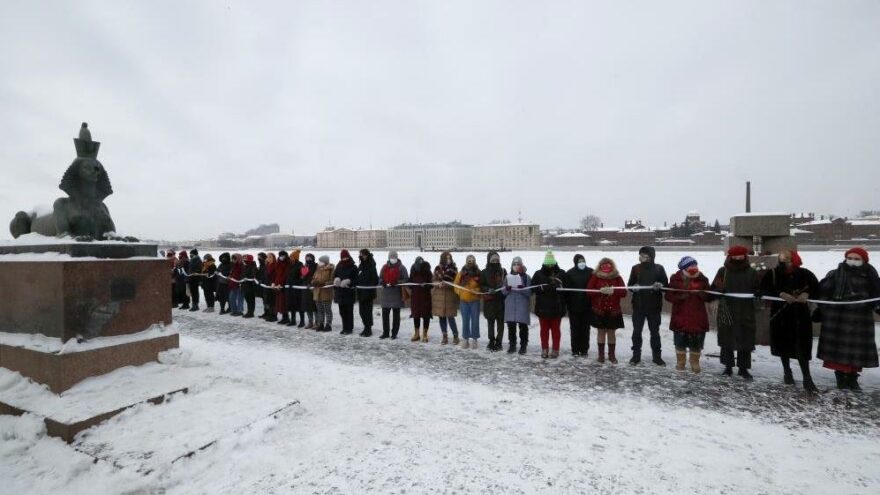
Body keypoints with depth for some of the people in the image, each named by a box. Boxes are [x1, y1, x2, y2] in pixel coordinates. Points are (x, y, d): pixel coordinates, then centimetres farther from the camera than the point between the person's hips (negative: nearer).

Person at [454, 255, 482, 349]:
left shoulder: (478, 273, -2)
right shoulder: (461, 273, 3)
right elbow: (456, 285, 7)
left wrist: (477, 291, -16)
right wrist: (460, 292, -7)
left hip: (475, 300, -1)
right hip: (464, 300, 2)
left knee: (475, 320, 4)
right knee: (465, 320, 7)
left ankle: (474, 339, 14)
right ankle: (465, 339, 16)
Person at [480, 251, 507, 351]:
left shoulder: (503, 271, 9)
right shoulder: (484, 272, 3)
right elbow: (481, 286, 1)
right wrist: (488, 290, -16)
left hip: (501, 300, 1)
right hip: (489, 300, -1)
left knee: (500, 322, 2)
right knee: (490, 321, 4)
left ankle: (498, 342, 11)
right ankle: (491, 341, 15)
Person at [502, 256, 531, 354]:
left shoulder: (526, 277, 1)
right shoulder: (508, 277, 10)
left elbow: (530, 292, -4)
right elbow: (503, 291, 9)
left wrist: (522, 289, -23)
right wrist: (507, 289, -13)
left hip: (523, 306, -3)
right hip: (510, 305, 3)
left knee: (523, 326, 0)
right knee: (511, 325, 4)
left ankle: (523, 345, 11)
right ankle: (512, 345, 14)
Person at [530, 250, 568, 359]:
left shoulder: (561, 274, 1)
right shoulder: (538, 274, 2)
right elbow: (533, 288, -4)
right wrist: (542, 287, -20)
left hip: (557, 307, -1)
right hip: (542, 307, 1)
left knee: (555, 329, 9)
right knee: (544, 329, 10)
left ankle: (555, 349, 19)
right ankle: (544, 349, 21)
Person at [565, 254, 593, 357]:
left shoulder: (590, 272, 2)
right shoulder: (569, 273, -2)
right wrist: (567, 303, -8)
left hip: (587, 305, 1)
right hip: (574, 306, -1)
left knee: (585, 328, 8)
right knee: (575, 328, 6)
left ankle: (584, 350, 17)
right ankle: (575, 349, 15)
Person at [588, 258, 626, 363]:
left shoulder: (617, 278, 3)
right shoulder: (595, 277, 0)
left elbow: (624, 292, -4)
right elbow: (589, 291, -6)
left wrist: (613, 291, -21)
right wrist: (600, 291, -21)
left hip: (613, 311, 1)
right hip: (599, 311, -1)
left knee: (611, 332, 7)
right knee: (601, 332, 5)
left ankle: (612, 355, 18)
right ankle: (601, 355, 13)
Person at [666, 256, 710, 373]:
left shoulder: (702, 279, 2)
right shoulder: (676, 279, -2)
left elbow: (709, 296, 7)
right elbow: (668, 296, -2)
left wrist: (703, 295, -16)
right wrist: (680, 297, -21)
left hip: (698, 317, 1)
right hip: (680, 316, -1)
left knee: (696, 342, 7)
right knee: (680, 341, 5)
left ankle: (695, 363, 25)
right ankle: (680, 362, 21)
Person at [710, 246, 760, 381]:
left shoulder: (751, 272, 5)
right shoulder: (723, 271, 4)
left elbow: (758, 289, 10)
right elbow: (713, 289, 6)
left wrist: (758, 294, -13)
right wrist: (719, 290, -17)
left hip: (745, 312, 0)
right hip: (726, 312, 0)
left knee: (745, 341, 3)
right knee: (726, 339, 6)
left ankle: (743, 368, 16)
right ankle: (728, 366, 18)